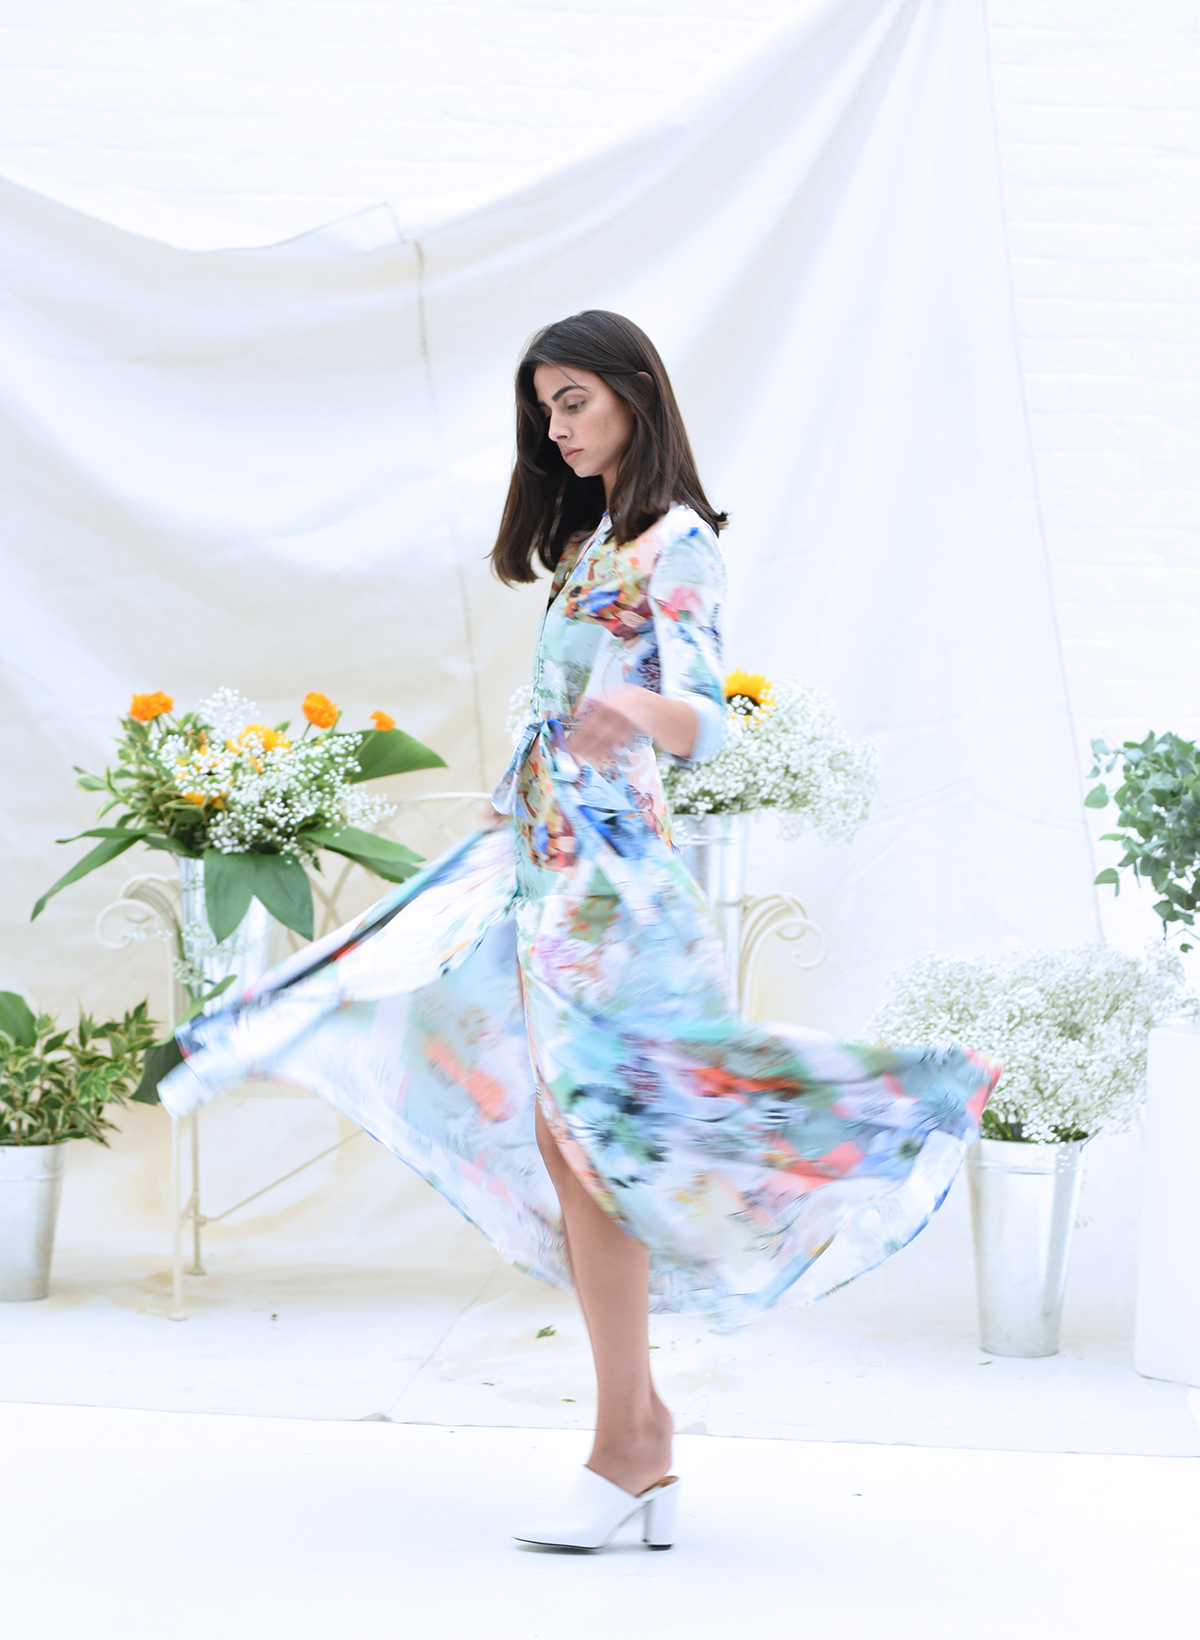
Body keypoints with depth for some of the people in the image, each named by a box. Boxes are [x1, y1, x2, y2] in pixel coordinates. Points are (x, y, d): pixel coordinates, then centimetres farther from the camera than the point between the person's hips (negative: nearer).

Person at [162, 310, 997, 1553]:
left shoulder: (678, 541, -8)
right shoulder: (589, 536, 19)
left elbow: (703, 717, -23)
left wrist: (639, 712, -44)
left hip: (607, 864, -9)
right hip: (547, 852, 9)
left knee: (579, 1133, -13)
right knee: (556, 1135, 4)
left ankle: (627, 1452, -7)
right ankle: (642, 1432, 8)